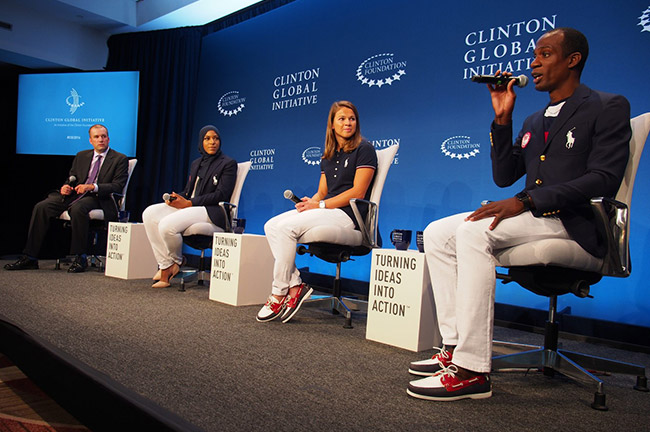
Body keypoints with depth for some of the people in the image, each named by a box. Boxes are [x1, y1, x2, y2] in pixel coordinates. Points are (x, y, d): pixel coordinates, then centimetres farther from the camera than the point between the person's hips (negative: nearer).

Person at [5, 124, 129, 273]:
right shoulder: (81, 156, 21)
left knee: (77, 208, -37)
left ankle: (80, 258, -27)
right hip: (75, 194, 6)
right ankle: (30, 258, -10)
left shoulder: (120, 159, 3)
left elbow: (118, 186, -8)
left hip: (98, 199, -6)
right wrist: (65, 187, -2)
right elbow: (72, 178, 23)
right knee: (41, 207, -14)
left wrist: (92, 187, -20)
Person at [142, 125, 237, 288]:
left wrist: (189, 203, -15)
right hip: (188, 206, 8)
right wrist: (176, 197, -3)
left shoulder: (228, 163, 0)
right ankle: (165, 266, -13)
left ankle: (177, 262, 3)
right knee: (149, 213, -14)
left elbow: (221, 195, -10)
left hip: (212, 211, -8)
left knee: (167, 224, -29)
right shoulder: (196, 164, 23)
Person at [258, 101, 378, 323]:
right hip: (327, 212, 8)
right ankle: (295, 286, -13)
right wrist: (309, 202, -5)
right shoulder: (328, 156, 21)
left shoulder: (364, 149, -2)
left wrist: (320, 205, -14)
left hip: (348, 214, -8)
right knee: (271, 226, -9)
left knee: (286, 227, -25)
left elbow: (358, 192, -11)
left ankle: (278, 295, -15)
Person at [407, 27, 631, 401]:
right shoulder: (533, 122, 23)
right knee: (437, 232, -7)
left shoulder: (608, 108, 0)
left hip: (575, 224, -8)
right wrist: (503, 120, 8)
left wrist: (525, 201, -23)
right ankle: (456, 345, -10)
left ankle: (472, 370, -29)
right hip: (535, 217, 8)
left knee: (473, 231, -32)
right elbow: (504, 176, 16)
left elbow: (604, 178, -14)